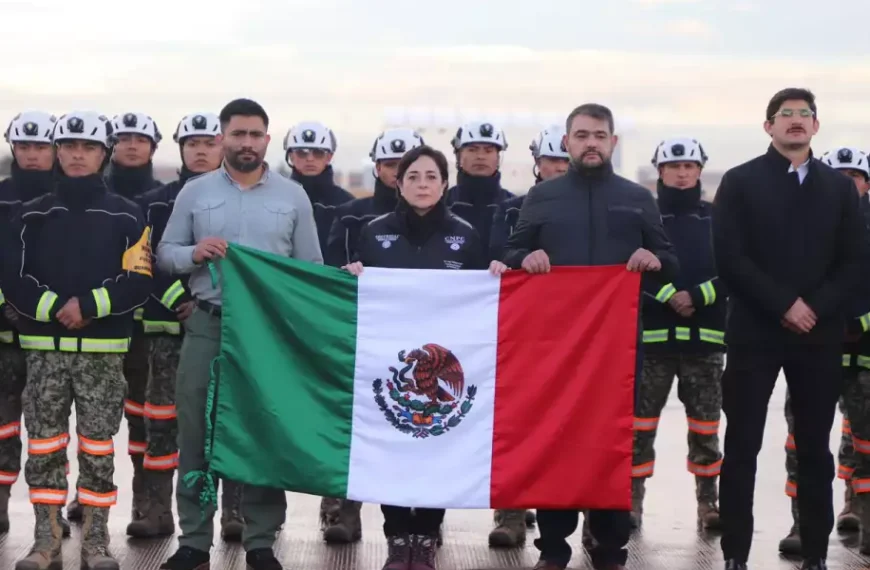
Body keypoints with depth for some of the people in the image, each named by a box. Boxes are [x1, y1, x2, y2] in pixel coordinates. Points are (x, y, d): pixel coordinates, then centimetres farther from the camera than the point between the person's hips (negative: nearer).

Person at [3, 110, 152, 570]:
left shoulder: (125, 216, 3)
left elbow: (138, 283, -4)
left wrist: (88, 304, -16)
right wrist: (54, 307, -13)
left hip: (102, 349, -1)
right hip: (44, 347, 2)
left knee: (97, 448, 1)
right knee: (43, 446, 2)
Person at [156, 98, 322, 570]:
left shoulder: (293, 196, 6)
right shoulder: (194, 193, 7)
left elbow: (312, 267, 7)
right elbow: (165, 254, 7)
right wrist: (194, 254, -14)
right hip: (207, 326, 1)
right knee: (196, 432, 2)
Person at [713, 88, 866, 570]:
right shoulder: (740, 182, 1)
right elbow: (729, 258, -8)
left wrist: (817, 307, -11)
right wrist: (783, 304, -15)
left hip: (819, 334, 3)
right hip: (755, 332, -2)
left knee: (814, 446, 8)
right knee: (742, 446, 0)